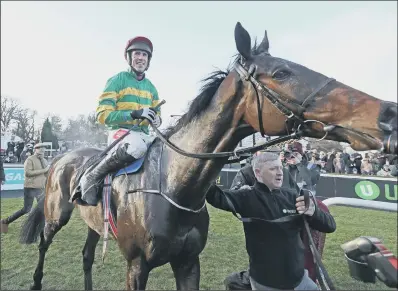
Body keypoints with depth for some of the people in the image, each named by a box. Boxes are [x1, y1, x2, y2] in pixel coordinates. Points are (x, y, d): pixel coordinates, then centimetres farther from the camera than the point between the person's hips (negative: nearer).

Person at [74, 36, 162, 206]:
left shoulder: (151, 87, 15)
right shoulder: (117, 80, -2)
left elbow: (156, 114, 22)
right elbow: (103, 114, -11)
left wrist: (156, 120, -5)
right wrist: (134, 113, -24)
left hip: (143, 134, 6)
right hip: (120, 132, -6)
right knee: (137, 146, -39)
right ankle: (91, 177, -21)